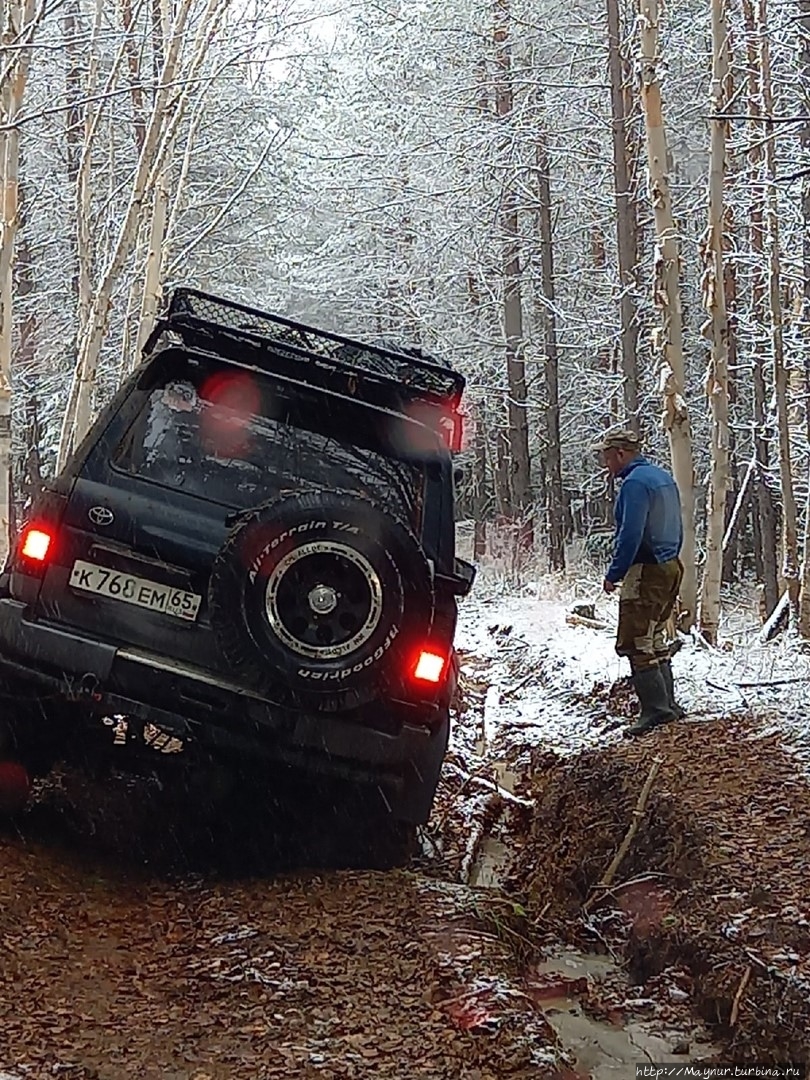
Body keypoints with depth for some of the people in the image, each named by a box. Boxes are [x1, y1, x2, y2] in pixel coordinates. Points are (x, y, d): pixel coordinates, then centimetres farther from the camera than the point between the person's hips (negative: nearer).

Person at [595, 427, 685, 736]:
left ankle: (656, 709, -12)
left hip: (646, 572, -10)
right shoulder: (663, 477, 15)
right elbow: (676, 529, 21)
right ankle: (668, 703, 21)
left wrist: (613, 574, -15)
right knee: (655, 639, 18)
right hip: (671, 568, 10)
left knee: (635, 643, -8)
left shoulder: (635, 483, -16)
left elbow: (630, 535, -21)